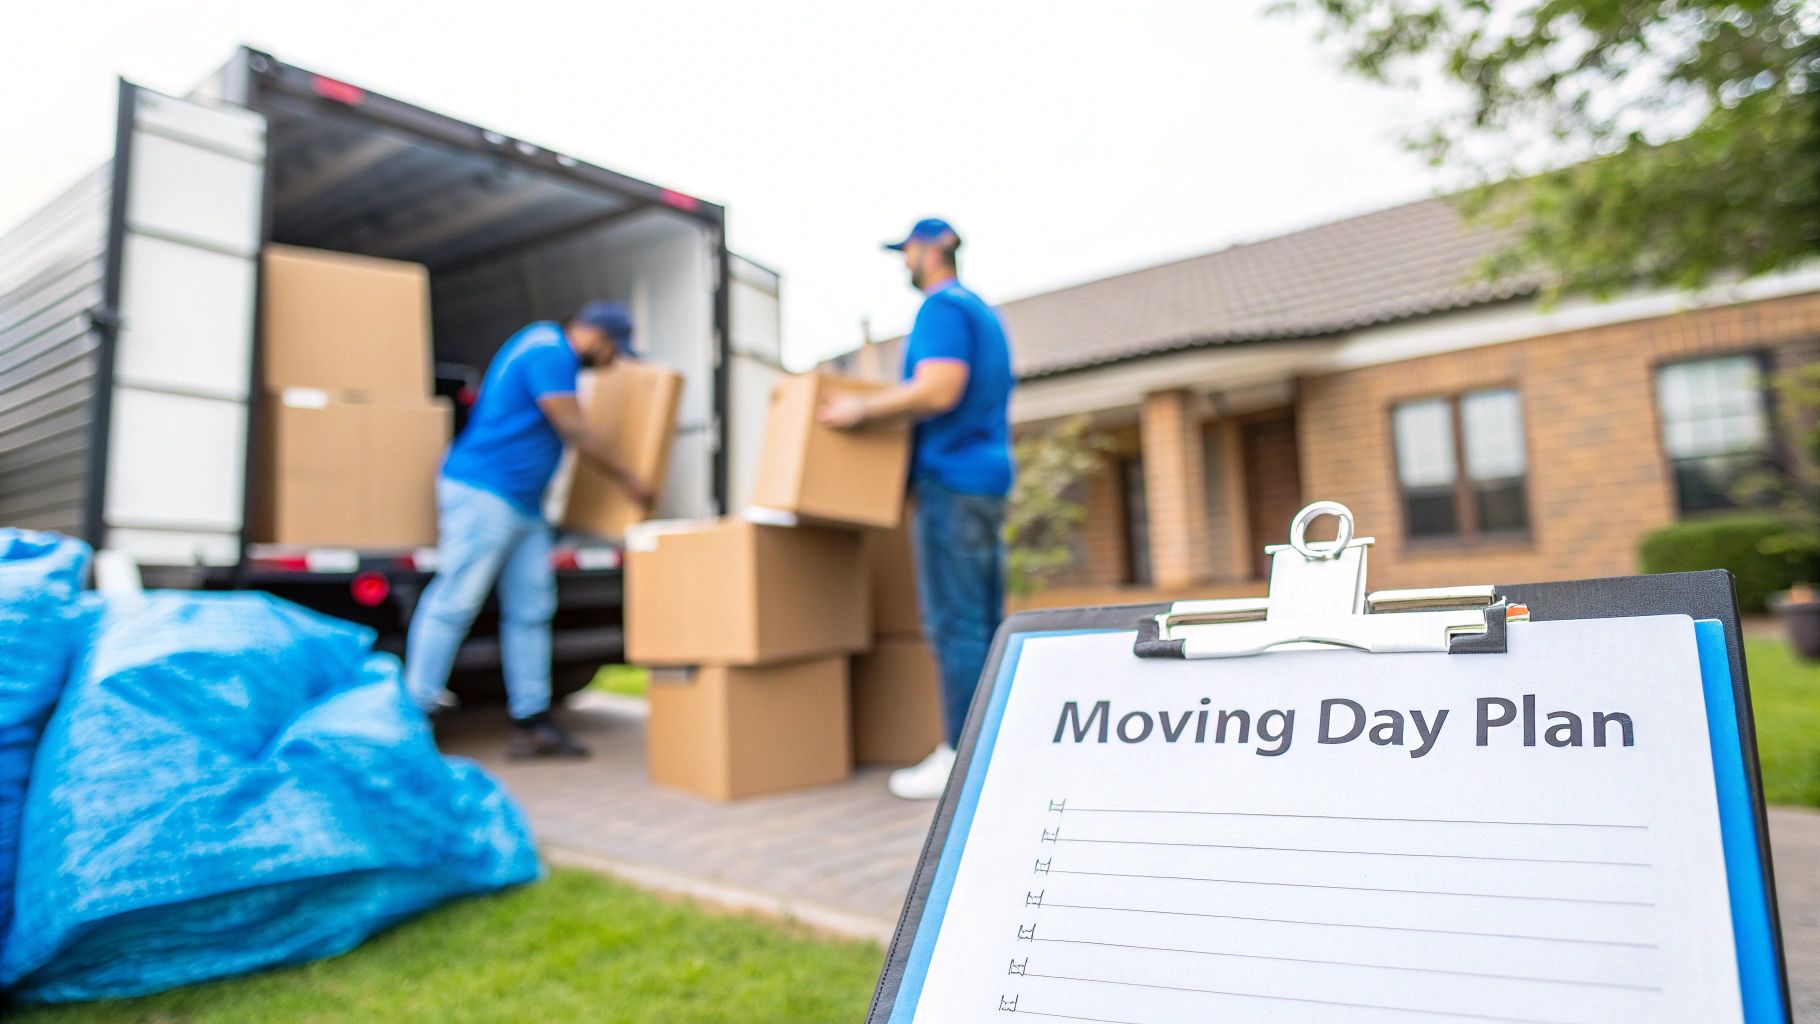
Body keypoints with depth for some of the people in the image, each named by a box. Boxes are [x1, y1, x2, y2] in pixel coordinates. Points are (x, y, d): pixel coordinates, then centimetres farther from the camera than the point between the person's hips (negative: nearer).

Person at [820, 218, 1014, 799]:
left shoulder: (942, 308, -8)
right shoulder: (984, 313, 22)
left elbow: (939, 391, -21)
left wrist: (861, 409, -13)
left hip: (951, 477, -10)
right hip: (989, 476, 10)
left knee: (954, 623, -8)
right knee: (984, 621, 9)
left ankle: (963, 757, -5)